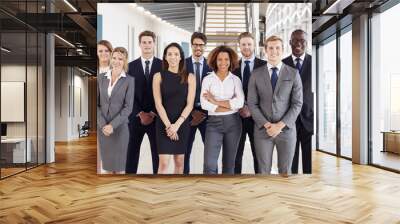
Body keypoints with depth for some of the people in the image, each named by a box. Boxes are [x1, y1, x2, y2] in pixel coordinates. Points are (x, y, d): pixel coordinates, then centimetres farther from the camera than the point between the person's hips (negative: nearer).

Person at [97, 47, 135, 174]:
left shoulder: (129, 80, -5)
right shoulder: (101, 78, 4)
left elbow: (128, 107, -9)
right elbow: (96, 104, 3)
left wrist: (112, 125, -16)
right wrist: (103, 124, -10)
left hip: (120, 127, -3)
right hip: (102, 127, 3)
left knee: (119, 165, 6)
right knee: (107, 164, 12)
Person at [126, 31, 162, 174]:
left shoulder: (163, 65, 2)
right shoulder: (131, 66, 6)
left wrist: (153, 113, -10)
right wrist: (140, 113, -10)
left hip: (157, 117, -1)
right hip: (136, 117, 1)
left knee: (158, 153, 5)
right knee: (132, 153, 7)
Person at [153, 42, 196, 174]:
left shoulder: (189, 77, 2)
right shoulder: (159, 76, 0)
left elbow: (190, 104, -3)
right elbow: (158, 104, -5)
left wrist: (176, 125, -12)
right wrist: (168, 125, -13)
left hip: (182, 124, 2)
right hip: (163, 123, -2)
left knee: (179, 162, 10)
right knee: (164, 163, -7)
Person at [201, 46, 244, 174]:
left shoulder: (236, 80, 4)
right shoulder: (207, 79, 2)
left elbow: (240, 102, -10)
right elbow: (204, 104, -10)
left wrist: (216, 101, -11)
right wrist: (230, 106, -10)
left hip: (233, 122, 2)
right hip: (214, 122, -1)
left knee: (229, 163, 12)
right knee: (209, 165, -8)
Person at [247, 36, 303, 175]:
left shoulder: (293, 74, 1)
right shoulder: (256, 74, 2)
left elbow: (297, 103, -3)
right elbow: (252, 103, -1)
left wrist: (280, 125, -12)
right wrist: (267, 125, -11)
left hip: (286, 129, 0)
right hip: (262, 130, 1)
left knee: (285, 172, 10)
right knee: (263, 171, 9)